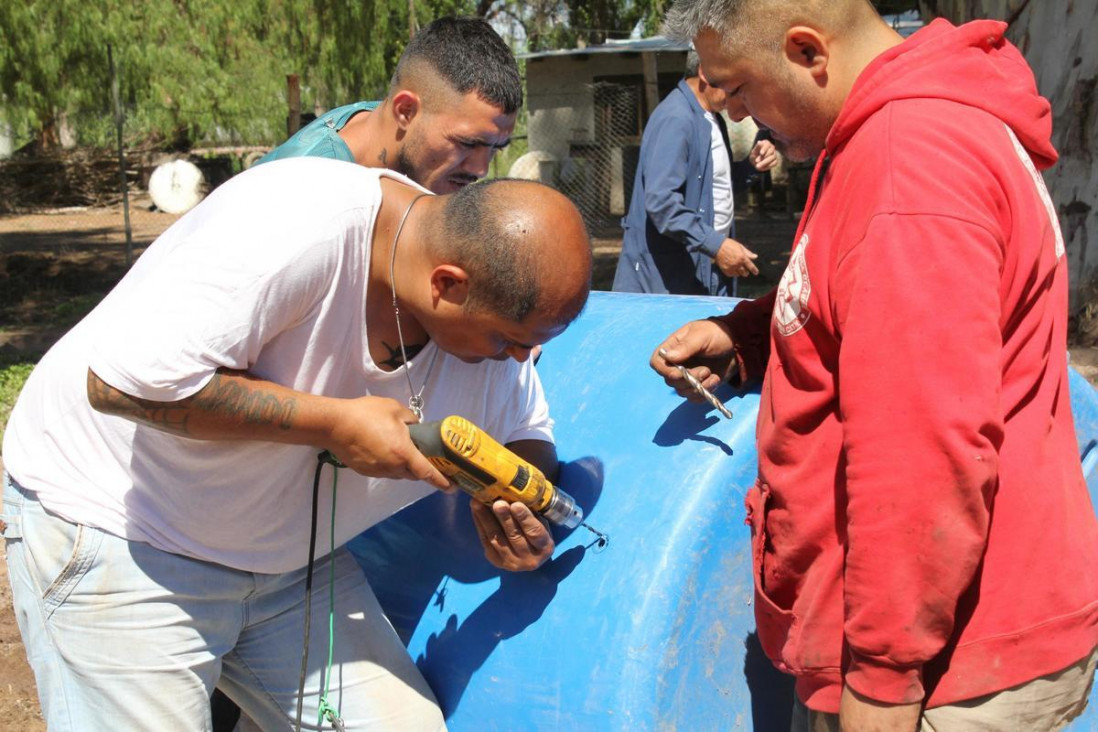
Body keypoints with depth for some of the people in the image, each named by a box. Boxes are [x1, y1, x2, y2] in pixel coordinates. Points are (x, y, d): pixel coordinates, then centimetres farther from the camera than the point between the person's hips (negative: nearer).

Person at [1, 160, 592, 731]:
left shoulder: (493, 301, -9)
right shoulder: (296, 226, -31)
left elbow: (525, 435, 7)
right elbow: (124, 381, -34)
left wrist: (510, 508, -16)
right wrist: (334, 422, -30)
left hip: (287, 555, 6)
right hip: (117, 531, -5)